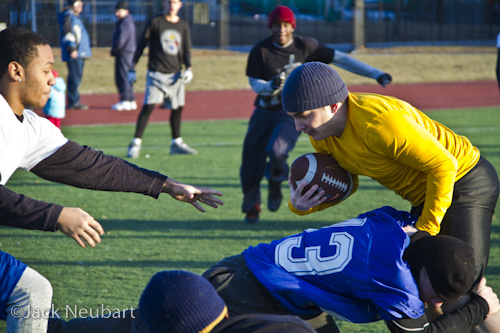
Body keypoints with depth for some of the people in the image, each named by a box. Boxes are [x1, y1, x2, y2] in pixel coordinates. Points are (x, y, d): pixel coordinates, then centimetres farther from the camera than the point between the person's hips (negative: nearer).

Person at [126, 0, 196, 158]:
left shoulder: (183, 26, 10)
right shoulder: (155, 22, -2)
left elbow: (186, 50, 15)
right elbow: (141, 44, 0)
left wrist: (189, 69, -2)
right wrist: (132, 69, -4)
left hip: (175, 74, 5)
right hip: (156, 73, -5)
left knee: (177, 108, 8)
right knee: (148, 107, -13)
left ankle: (177, 143, 20)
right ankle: (135, 144, -10)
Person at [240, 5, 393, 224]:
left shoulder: (305, 47, -7)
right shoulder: (260, 51, -6)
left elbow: (340, 59, -6)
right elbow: (255, 84, -4)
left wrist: (376, 74, -11)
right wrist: (271, 86, -29)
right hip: (264, 112, 2)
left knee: (276, 151, -26)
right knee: (252, 159, -2)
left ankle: (275, 186, 7)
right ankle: (251, 208, 19)